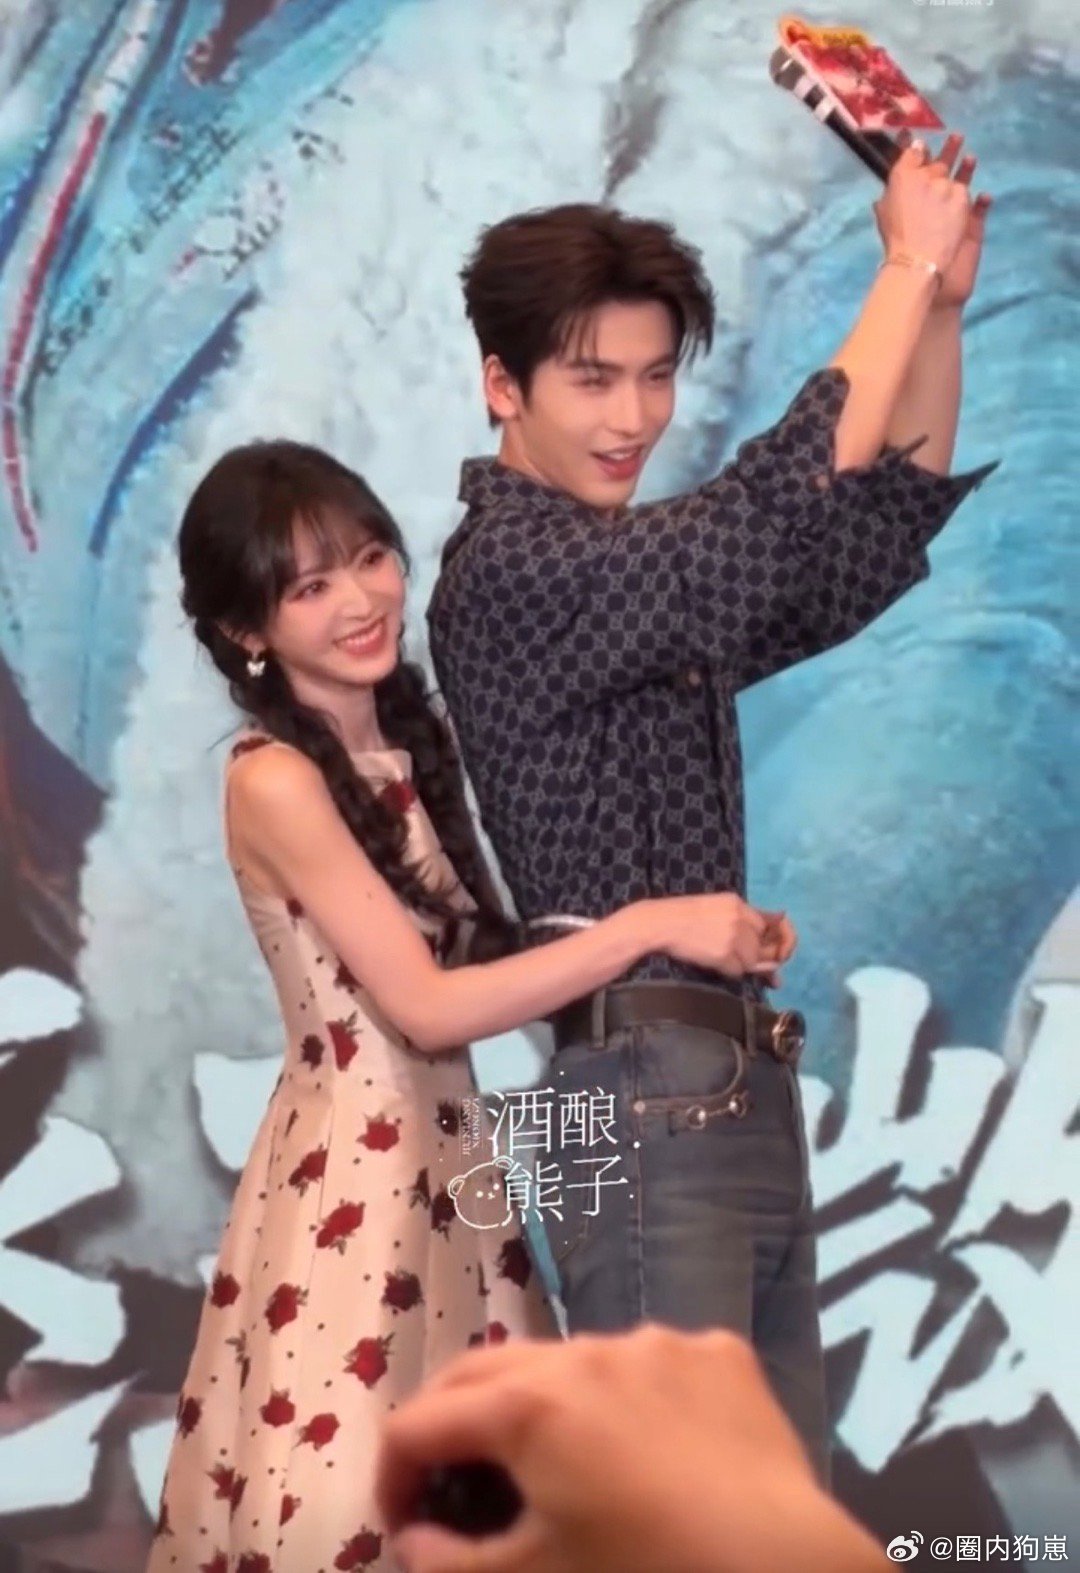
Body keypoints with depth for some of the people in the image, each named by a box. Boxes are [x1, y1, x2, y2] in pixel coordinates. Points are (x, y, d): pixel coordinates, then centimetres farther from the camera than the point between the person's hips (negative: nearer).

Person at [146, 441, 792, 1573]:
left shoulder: (415, 739, 8)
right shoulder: (275, 781, -16)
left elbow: (483, 946, 7)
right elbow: (428, 1007, -20)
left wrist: (698, 938, -4)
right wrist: (651, 925, -20)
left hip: (449, 1161, 8)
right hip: (349, 1180, -7)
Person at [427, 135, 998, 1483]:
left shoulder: (647, 579, 18)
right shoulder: (511, 571, -9)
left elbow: (882, 533, 18)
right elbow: (782, 502, -19)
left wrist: (943, 307, 6)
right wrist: (908, 267, -10)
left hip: (742, 1096, 9)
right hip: (648, 1101, -9)